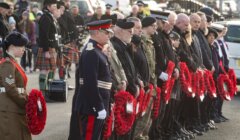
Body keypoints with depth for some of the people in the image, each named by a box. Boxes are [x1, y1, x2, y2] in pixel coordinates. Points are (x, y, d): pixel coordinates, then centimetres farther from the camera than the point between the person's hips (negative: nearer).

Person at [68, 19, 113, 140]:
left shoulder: (97, 51, 14)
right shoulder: (91, 53, -18)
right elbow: (90, 84, -24)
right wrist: (99, 108, -22)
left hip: (97, 106, 10)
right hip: (92, 108, -10)